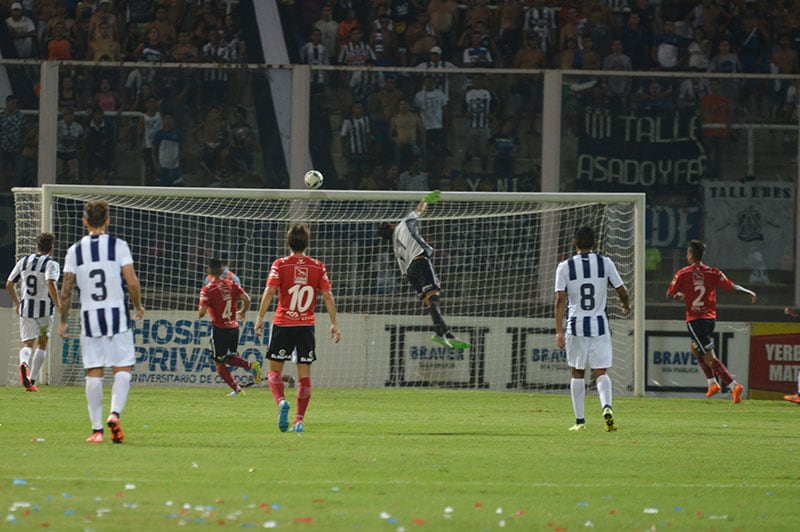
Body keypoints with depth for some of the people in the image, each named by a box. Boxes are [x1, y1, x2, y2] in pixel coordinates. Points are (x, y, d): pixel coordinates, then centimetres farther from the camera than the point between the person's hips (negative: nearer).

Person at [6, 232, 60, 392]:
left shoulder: (23, 262, 8)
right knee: (42, 344, 15)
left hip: (25, 308, 3)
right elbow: (51, 284, -25)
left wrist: (17, 303, 23)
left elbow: (9, 284, 10)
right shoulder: (51, 264, -7)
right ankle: (32, 380, 11)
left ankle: (24, 362, -33)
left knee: (27, 344, 2)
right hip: (45, 309, -3)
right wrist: (58, 305, -20)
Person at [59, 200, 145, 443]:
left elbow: (66, 289, 2)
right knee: (122, 369, 4)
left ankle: (97, 428, 4)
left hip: (89, 316, 2)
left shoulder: (75, 250, 3)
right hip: (118, 314, -2)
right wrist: (139, 306, 9)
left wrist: (63, 320, 13)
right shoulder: (118, 246, -3)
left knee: (94, 373, 5)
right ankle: (115, 413, -19)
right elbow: (132, 282, -9)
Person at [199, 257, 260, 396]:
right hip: (234, 327, 5)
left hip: (219, 329, -5)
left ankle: (236, 389, 2)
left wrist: (199, 313, 7)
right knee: (230, 358, 23)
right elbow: (246, 299, -4)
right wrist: (242, 312, 16)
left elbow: (201, 313, -17)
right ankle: (251, 365, -2)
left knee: (219, 363, 9)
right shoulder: (232, 284, 2)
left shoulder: (207, 290, -12)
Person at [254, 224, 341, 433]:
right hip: (307, 326, 2)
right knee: (304, 373, 6)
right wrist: (334, 324, 6)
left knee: (275, 369, 9)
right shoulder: (318, 267, 2)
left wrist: (260, 318, -9)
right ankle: (300, 419, 0)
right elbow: (328, 297, 0)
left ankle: (281, 401, -19)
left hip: (282, 324, -2)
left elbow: (269, 292, -13)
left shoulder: (280, 265, -4)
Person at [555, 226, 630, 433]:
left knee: (577, 373, 12)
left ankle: (580, 420, 13)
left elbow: (560, 300, -8)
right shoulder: (605, 263, 0)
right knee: (600, 372, 2)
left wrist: (559, 332, -9)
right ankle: (607, 406, -25)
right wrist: (626, 307, 28)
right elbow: (622, 291, 5)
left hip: (576, 325, 0)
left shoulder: (565, 266, -2)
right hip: (599, 324, 0)